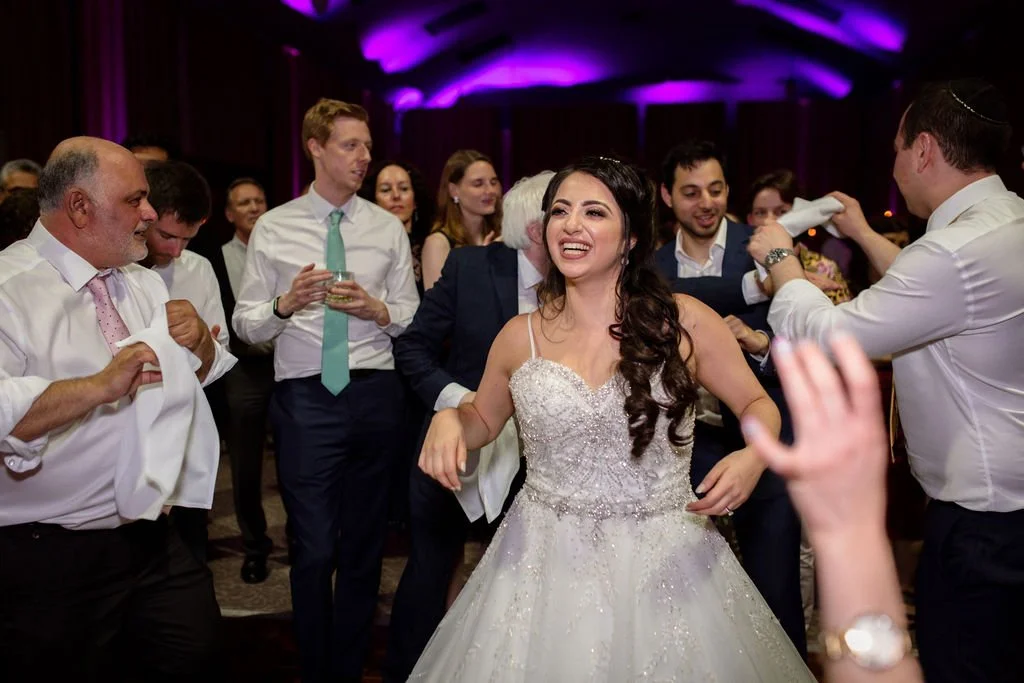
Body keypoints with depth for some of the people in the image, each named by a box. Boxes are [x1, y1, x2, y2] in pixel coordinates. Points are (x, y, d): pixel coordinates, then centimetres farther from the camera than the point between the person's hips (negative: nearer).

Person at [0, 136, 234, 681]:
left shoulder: (144, 284, 9)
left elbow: (201, 376, 14)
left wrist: (198, 341, -6)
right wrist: (100, 386, -34)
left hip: (156, 540, 6)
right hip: (51, 561, -6)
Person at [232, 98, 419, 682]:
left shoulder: (388, 227, 7)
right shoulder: (274, 228, 3)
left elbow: (412, 318, 9)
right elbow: (246, 327, 2)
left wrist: (377, 309, -11)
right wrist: (286, 303, -17)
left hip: (376, 394, 2)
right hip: (306, 399, -2)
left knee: (365, 544, 14)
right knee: (313, 548, 3)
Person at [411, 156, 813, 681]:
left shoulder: (685, 322, -8)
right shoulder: (519, 337, -2)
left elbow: (759, 406, 3)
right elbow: (483, 418, 13)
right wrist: (449, 420, -9)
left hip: (664, 561, -1)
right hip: (546, 562, 2)